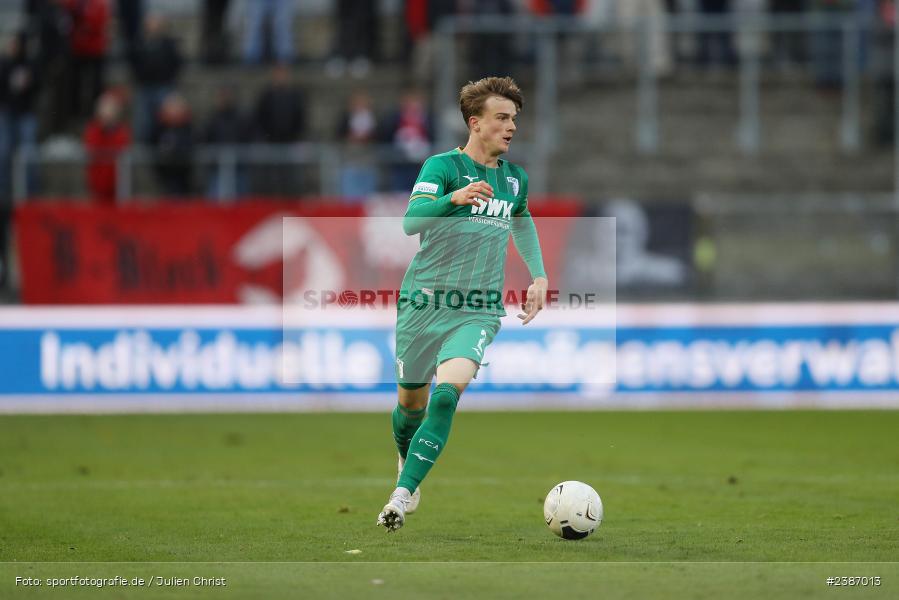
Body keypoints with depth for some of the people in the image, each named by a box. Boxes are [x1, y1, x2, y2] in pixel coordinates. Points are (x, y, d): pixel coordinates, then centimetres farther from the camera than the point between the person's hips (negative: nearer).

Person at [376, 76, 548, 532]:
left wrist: (539, 275, 22)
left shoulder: (515, 179, 11)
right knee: (411, 402, 10)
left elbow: (523, 222, 34)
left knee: (448, 391, -23)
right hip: (424, 302, -2)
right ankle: (406, 461, 45)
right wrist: (454, 198, -40)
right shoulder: (444, 166, -7)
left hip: (477, 311, 2)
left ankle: (402, 495, -26)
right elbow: (411, 221, -23)